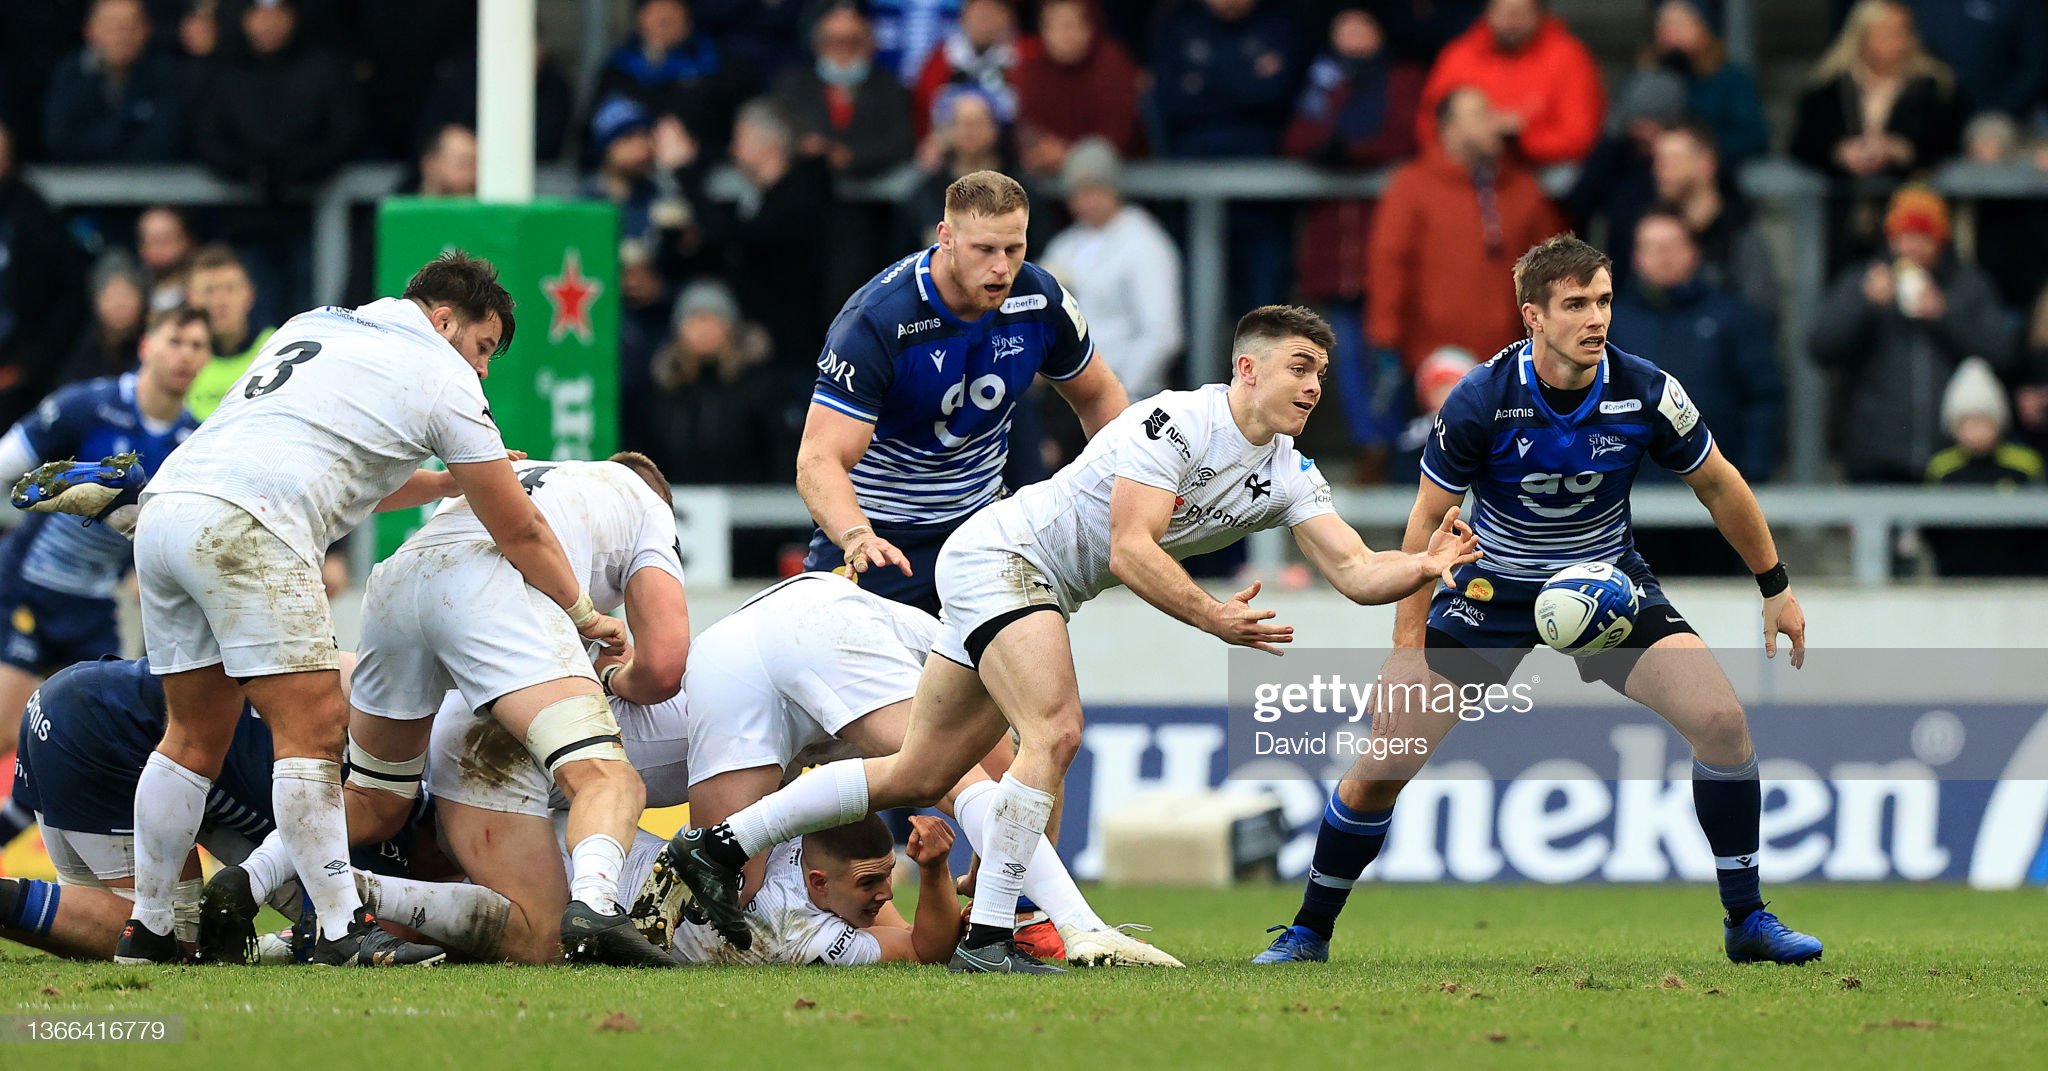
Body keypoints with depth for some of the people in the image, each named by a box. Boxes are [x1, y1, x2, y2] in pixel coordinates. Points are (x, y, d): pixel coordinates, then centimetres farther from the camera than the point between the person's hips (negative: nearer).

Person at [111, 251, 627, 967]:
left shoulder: (314, 327, 29)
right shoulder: (442, 378, 8)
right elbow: (519, 532, 13)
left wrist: (450, 482, 37)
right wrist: (582, 613, 26)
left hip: (164, 508, 8)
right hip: (245, 530, -8)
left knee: (197, 734, 16)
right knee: (313, 727, -6)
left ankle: (146, 930, 19)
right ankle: (343, 930, -9)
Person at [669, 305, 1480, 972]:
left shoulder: (1287, 472, 3)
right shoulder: (1177, 422, -21)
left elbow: (1355, 573, -3)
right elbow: (1129, 552, -26)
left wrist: (1427, 566, -20)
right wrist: (1213, 618, -30)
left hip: (1043, 593, 9)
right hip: (1000, 554, -9)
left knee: (921, 775, 8)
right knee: (1055, 731, -27)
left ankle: (721, 846, 16)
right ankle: (988, 938, -25)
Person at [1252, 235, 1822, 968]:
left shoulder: (1645, 393, -17)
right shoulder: (1481, 401, -22)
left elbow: (1719, 486, 0)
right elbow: (1428, 518, -11)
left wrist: (1776, 587, 7)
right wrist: (1407, 646, -14)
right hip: (1493, 589, -1)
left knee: (1720, 718, -20)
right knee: (1382, 766, -8)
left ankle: (1747, 922, -6)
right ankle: (1309, 931, 13)